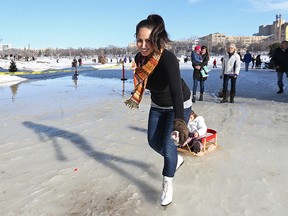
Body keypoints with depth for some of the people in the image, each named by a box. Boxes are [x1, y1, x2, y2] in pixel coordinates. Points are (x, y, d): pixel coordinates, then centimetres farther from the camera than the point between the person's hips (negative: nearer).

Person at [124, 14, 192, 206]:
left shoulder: (168, 59, -37)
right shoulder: (140, 58, -17)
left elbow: (176, 89, -51)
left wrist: (179, 120, -65)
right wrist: (136, 97, 20)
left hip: (179, 105, -6)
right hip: (158, 105, 6)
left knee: (167, 143, -7)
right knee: (154, 141, 12)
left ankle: (167, 184, 18)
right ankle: (177, 159, 43)